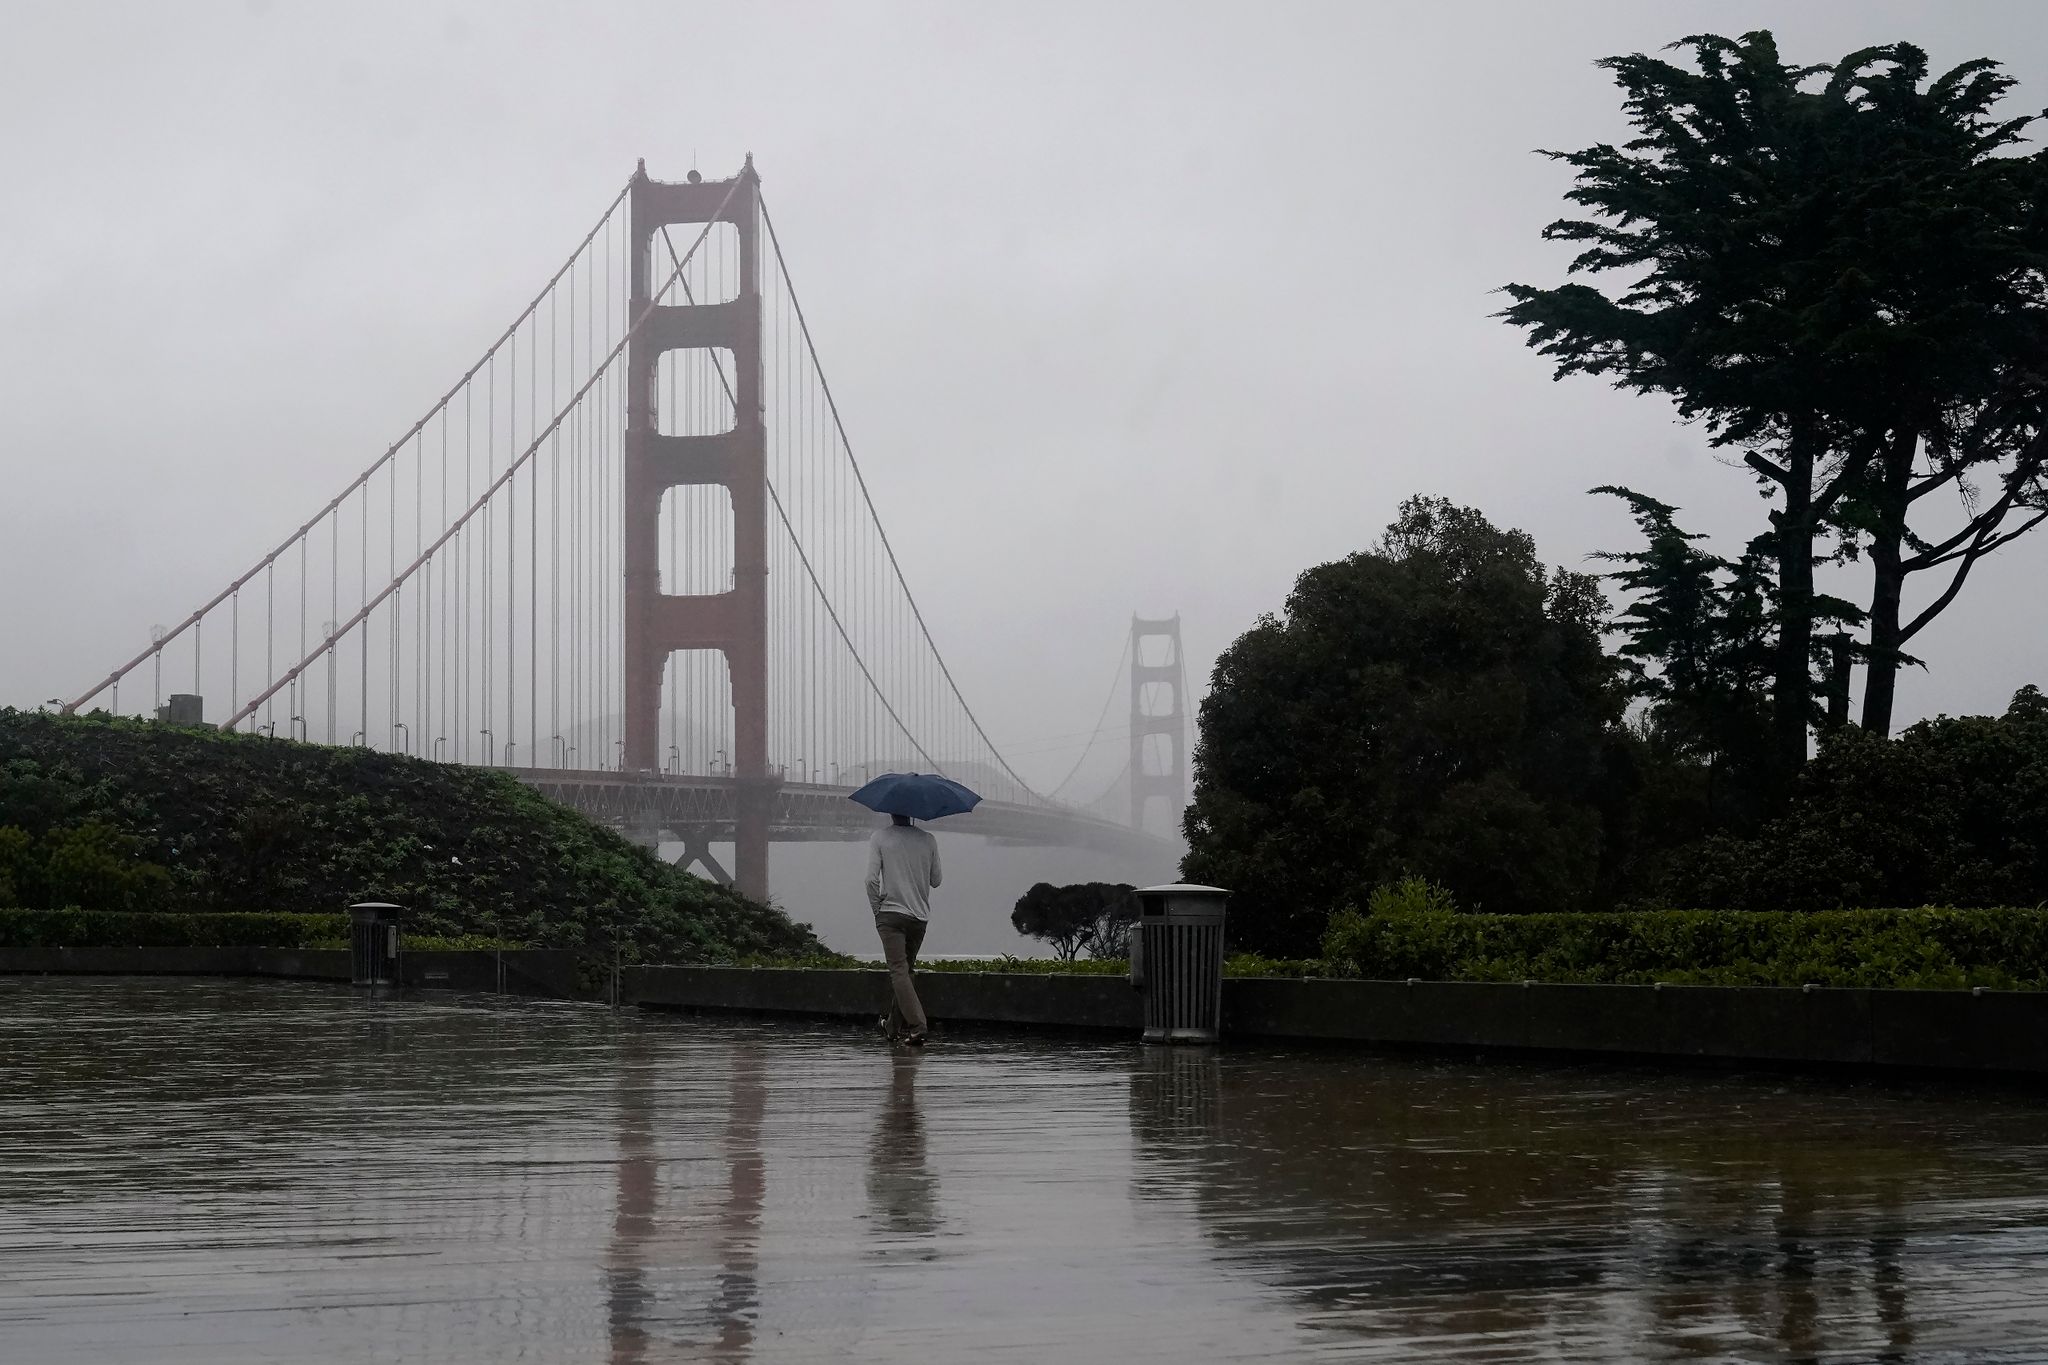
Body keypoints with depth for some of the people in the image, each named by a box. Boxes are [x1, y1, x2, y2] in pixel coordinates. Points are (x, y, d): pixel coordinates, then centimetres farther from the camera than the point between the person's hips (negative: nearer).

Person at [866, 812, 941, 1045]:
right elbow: (936, 880, 11)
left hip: (891, 913, -4)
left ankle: (916, 1026, -22)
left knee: (899, 970, -8)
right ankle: (895, 1024, 27)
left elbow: (872, 878, -10)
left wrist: (876, 908, 2)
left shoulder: (880, 838, -4)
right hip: (921, 915, 4)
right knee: (905, 969, 18)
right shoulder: (928, 840, 5)